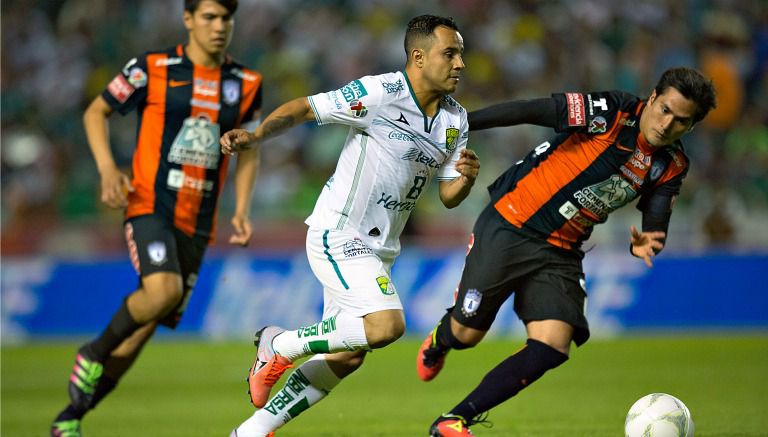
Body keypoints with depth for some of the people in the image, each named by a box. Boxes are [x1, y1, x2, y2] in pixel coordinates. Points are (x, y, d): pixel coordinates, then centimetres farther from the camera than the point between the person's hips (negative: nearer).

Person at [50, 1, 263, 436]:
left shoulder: (246, 84, 8)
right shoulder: (152, 69, -3)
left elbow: (248, 151, 19)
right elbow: (96, 112, 7)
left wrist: (242, 211, 5)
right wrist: (108, 168, -9)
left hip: (197, 224, 4)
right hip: (150, 205, -4)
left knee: (141, 334, 2)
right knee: (164, 290, -32)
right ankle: (94, 351, -5)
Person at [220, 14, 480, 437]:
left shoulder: (455, 120, 7)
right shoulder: (379, 93, -15)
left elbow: (448, 196, 11)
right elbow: (303, 108, -11)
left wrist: (465, 178, -12)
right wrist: (255, 135, -28)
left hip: (376, 249, 8)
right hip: (337, 236, -8)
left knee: (345, 358, 9)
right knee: (387, 324, -25)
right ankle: (280, 345, -5)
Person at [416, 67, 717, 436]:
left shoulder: (671, 167, 0)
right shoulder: (610, 113, -19)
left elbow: (656, 223, -5)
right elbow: (527, 112, -19)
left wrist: (643, 244, -30)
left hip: (561, 253, 5)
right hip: (509, 227, -5)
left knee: (552, 347, -13)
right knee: (466, 333, 0)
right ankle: (439, 341, 42)